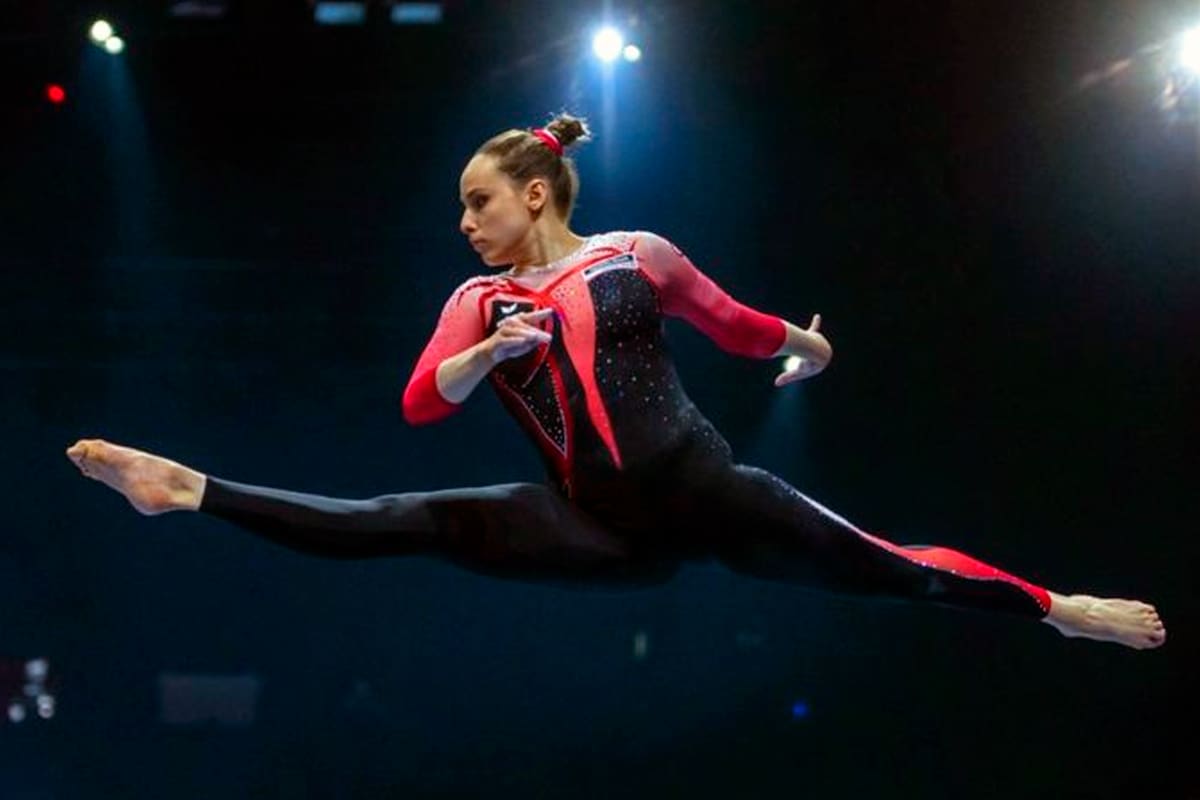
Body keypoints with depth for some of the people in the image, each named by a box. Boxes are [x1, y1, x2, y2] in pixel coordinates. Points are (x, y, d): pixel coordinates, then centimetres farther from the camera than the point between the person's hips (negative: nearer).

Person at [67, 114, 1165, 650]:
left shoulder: (637, 255, 6)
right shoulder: (480, 300, 10)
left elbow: (736, 323, 21)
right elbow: (423, 401, -6)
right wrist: (494, 351, -21)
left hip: (704, 494, -1)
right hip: (601, 529, 1)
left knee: (895, 571, -1)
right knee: (410, 522, -15)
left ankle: (1060, 608, 15)